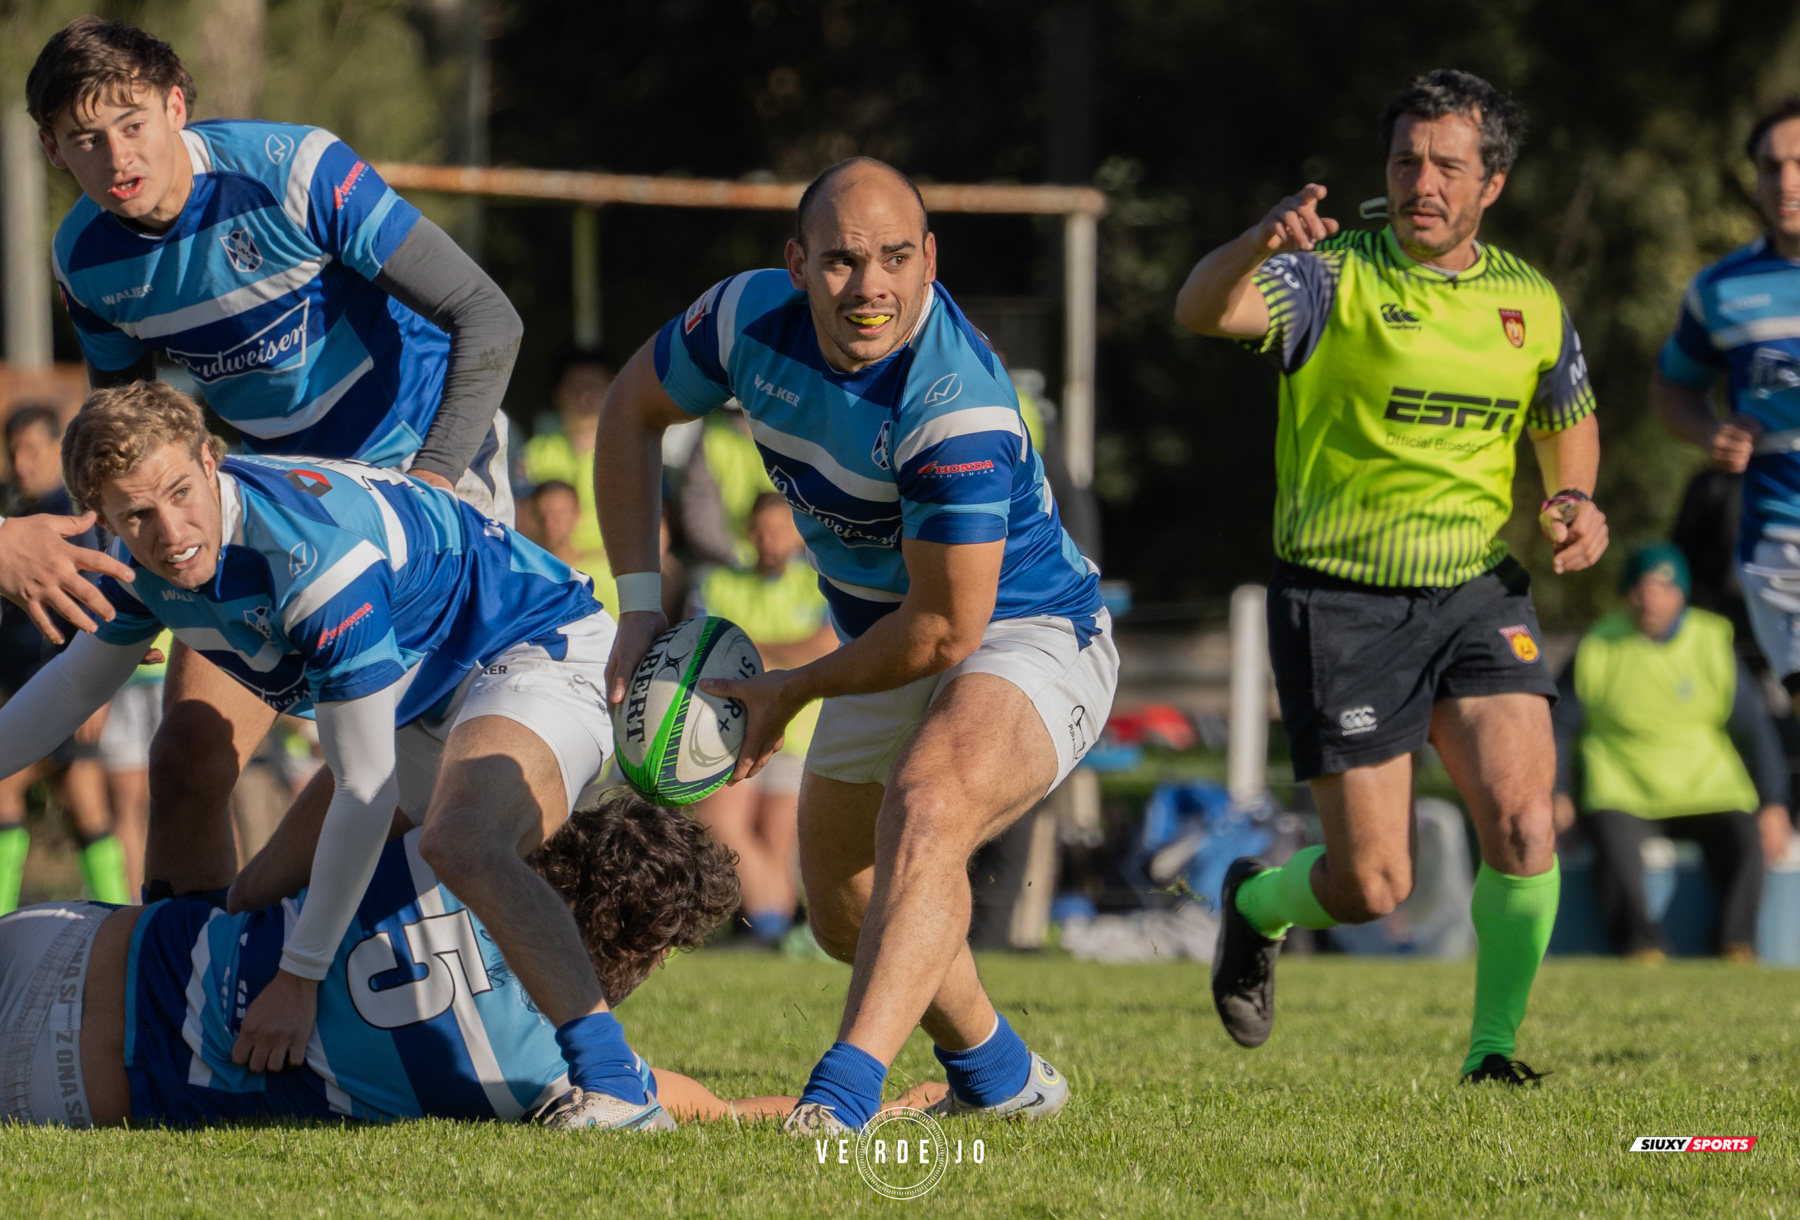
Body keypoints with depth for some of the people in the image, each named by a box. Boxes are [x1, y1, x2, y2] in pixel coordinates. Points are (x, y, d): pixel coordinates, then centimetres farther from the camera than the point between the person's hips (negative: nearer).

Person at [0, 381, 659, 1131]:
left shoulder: (316, 555, -36)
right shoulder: (148, 558, -11)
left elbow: (365, 790, -31)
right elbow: (80, 680, 13)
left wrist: (299, 977, -26)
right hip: (418, 701, 10)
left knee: (461, 843, -39)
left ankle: (614, 1083, -33)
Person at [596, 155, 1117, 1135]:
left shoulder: (956, 406, -35)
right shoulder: (752, 318, -15)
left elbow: (944, 630, -29)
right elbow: (633, 410, 5)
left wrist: (792, 692, -14)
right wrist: (639, 603, -2)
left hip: (1028, 639, -8)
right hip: (883, 653, 8)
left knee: (924, 808, -37)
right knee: (843, 909, 19)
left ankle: (845, 1091, -48)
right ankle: (1000, 1078, 44)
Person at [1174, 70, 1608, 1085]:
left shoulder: (1531, 302, 6)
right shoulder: (1337, 280, -9)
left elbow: (1570, 420, 24)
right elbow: (1202, 310, -28)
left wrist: (1576, 500, 2)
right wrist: (1259, 242, -49)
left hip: (1478, 593, 4)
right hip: (1342, 606, -3)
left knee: (1523, 827, -17)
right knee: (1373, 887, -3)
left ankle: (1492, 1053, 2)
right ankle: (1256, 904, 33)